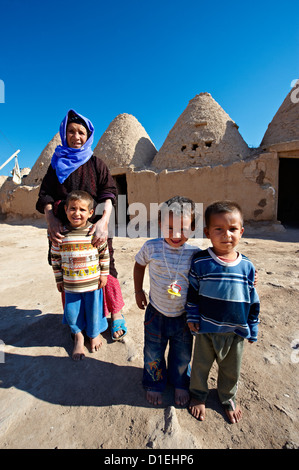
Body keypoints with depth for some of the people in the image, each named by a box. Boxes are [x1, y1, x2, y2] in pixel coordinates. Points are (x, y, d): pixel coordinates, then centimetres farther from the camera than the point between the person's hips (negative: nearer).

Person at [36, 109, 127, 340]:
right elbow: (45, 195, 5)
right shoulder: (57, 164, 14)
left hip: (93, 226, -2)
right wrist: (50, 219, -15)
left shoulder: (96, 163, 9)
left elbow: (108, 193, -4)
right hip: (64, 227, 2)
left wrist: (104, 220, -23)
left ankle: (116, 314, 14)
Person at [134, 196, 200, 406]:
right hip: (156, 314, 0)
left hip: (184, 316, 0)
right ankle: (155, 383, 51)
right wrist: (138, 291, 6)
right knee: (153, 354, 21)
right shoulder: (151, 248, -15)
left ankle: (180, 383, 54)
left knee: (182, 355, 23)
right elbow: (139, 265, 4)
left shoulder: (195, 253, -16)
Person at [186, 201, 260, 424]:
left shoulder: (247, 266, -10)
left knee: (231, 370, 25)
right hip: (206, 329, -1)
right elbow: (191, 291, -6)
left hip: (236, 331, 2)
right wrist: (192, 317, -5)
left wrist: (253, 329, 5)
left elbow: (253, 301, 0)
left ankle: (228, 398, 55)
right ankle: (198, 395, 51)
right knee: (201, 365, 21)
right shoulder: (200, 262, -16)